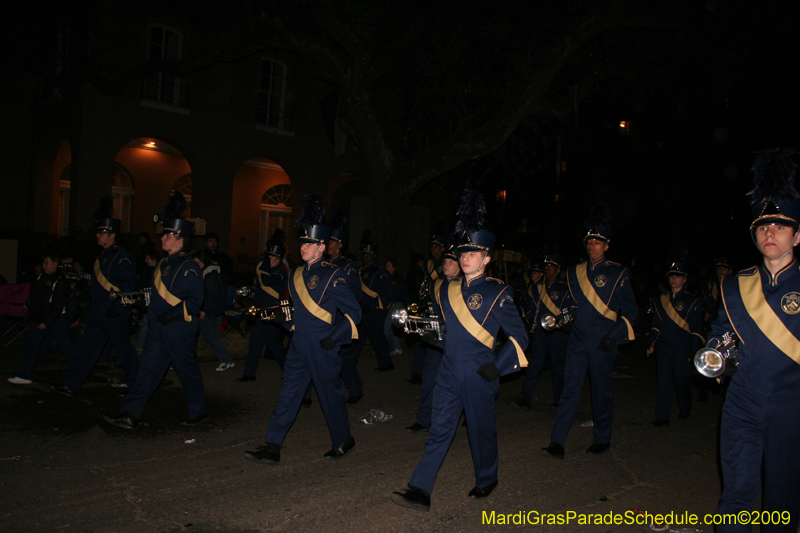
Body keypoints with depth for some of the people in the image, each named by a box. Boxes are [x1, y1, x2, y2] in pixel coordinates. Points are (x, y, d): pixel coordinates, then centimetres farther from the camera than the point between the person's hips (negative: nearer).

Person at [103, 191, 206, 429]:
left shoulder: (189, 267, -13)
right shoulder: (163, 264, 12)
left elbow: (195, 300, -19)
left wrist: (170, 315, -22)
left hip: (179, 329, -8)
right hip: (158, 328, 8)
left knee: (188, 371, 4)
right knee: (148, 370, 6)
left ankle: (198, 411, 20)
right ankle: (130, 415, 9)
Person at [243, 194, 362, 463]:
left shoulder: (332, 276, -11)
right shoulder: (296, 275, 10)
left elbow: (354, 312, -10)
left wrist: (334, 338, -16)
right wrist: (286, 322, 8)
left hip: (322, 348, -6)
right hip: (298, 346, 6)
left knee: (330, 395, 7)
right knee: (288, 395, 8)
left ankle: (343, 441, 27)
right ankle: (271, 447, 14)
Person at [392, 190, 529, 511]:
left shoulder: (497, 293, -9)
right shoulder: (447, 290, 7)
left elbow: (519, 336, -7)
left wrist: (497, 367, -13)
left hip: (479, 376, -4)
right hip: (448, 373, 4)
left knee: (481, 432, 13)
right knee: (439, 431, 5)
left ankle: (486, 481, 36)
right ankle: (420, 491, 8)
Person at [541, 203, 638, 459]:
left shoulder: (617, 273, -3)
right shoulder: (575, 272, 9)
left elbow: (631, 311, -3)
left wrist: (614, 335, -13)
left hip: (602, 344, -3)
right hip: (577, 341, 3)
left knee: (601, 391, 9)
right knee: (570, 389, 0)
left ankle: (602, 440, 27)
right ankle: (557, 443, 0)